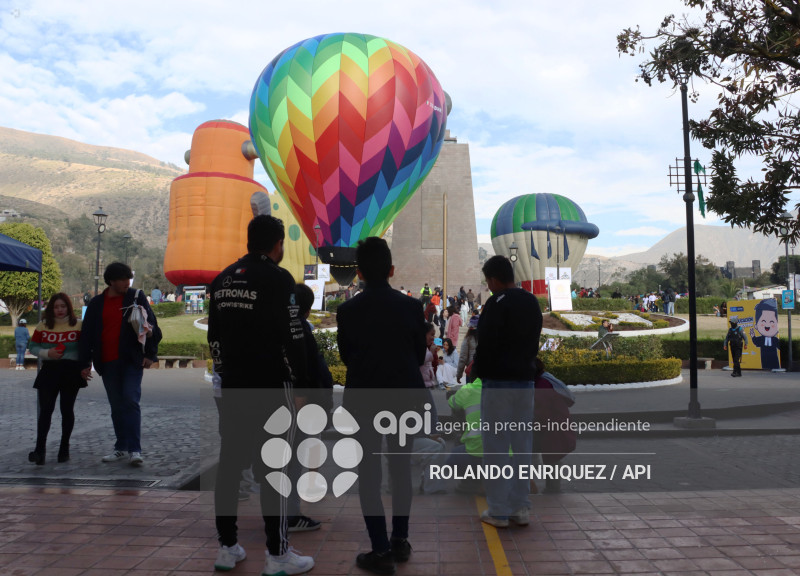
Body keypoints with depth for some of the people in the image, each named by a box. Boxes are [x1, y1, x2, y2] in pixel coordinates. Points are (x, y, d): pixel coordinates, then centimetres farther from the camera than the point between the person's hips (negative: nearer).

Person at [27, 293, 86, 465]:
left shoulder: (78, 325, 1)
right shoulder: (43, 325, 6)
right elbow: (33, 347, 9)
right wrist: (47, 353, -10)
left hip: (71, 372, -1)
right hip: (49, 372, 1)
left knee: (67, 410, 6)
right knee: (45, 410, -5)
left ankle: (64, 448, 18)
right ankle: (40, 449, -1)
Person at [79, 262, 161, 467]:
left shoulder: (137, 297, 2)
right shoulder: (96, 303, 9)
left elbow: (151, 325, 5)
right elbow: (87, 334, 12)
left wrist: (150, 354, 0)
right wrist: (85, 363, 8)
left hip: (132, 360, -3)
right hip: (108, 363, 3)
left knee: (131, 400, -12)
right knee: (116, 406, 10)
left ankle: (135, 450, -10)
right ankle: (121, 448, 20)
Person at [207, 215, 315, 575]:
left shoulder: (223, 279, 10)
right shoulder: (277, 278, -12)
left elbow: (214, 336, 15)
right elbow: (293, 339, -15)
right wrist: (300, 388, -7)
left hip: (232, 387, 7)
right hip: (271, 388, -7)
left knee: (229, 464, 12)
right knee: (274, 468, 0)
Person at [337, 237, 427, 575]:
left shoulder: (347, 311, -11)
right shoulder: (412, 307, -8)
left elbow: (346, 357, 2)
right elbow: (420, 355, 2)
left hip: (364, 400, -2)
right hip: (404, 397, 2)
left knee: (369, 474, 7)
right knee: (401, 469, 17)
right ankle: (400, 541, 26)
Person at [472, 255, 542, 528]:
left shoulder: (497, 303, -14)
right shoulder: (532, 302, 10)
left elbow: (486, 344, -16)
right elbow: (534, 341, 14)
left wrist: (477, 370, 1)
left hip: (498, 382, -7)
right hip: (526, 380, 7)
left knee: (496, 446, 2)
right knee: (521, 445, 13)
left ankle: (498, 511, 8)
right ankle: (520, 508, 20)